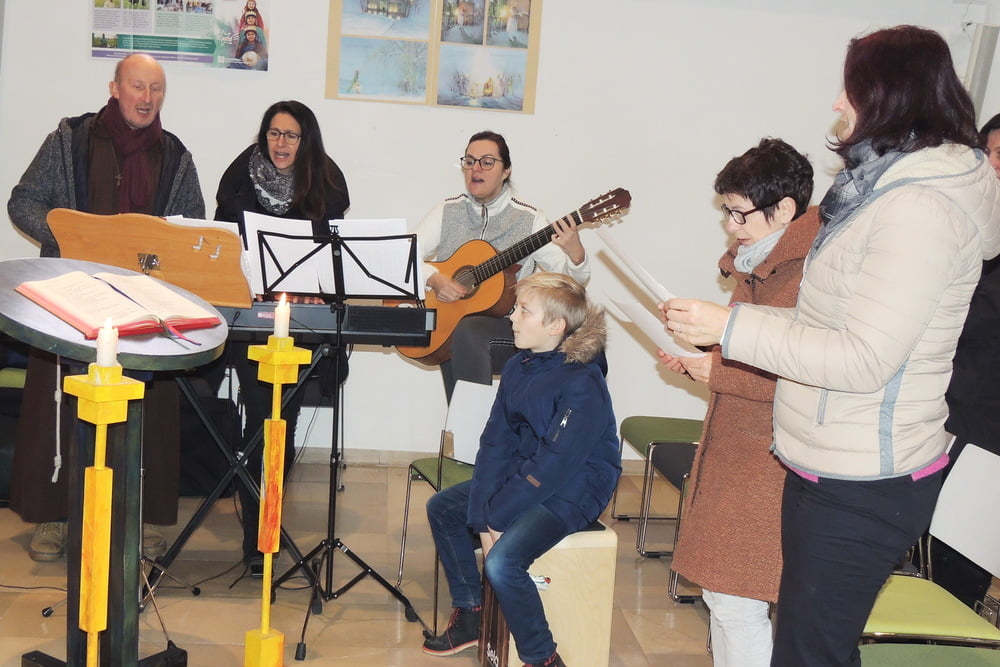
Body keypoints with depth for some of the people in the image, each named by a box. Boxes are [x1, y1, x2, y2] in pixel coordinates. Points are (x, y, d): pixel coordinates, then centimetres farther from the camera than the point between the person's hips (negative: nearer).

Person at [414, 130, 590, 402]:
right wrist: (434, 279, -15)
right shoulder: (448, 211, 8)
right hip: (449, 322, 4)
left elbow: (571, 280, -3)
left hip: (505, 325, -3)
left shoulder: (528, 219, 1)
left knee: (468, 332, -31)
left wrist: (575, 253, -25)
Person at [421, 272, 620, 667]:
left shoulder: (582, 385, -24)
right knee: (442, 508, 12)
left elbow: (554, 464, -26)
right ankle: (469, 616, 22)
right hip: (522, 473, 9)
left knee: (502, 561, -28)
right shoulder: (517, 368, 1)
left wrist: (496, 516, -20)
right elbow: (496, 442, -2)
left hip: (573, 490, -9)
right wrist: (482, 515, -11)